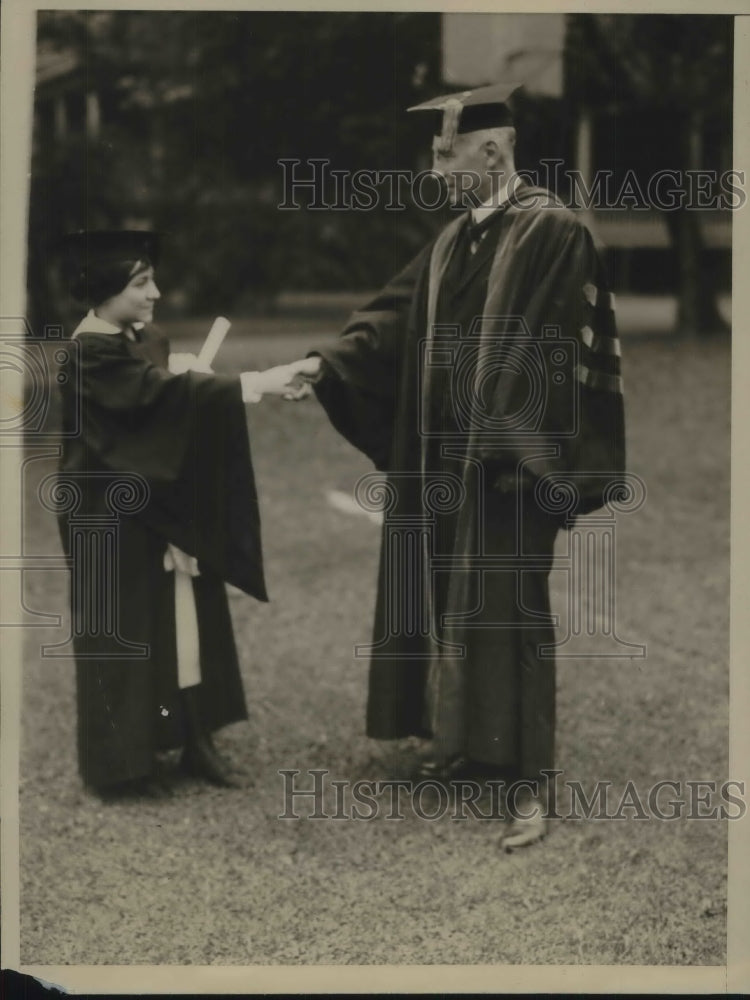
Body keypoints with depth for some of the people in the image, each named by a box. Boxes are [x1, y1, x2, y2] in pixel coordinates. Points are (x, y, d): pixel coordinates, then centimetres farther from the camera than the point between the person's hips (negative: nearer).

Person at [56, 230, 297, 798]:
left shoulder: (148, 342, 10)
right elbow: (164, 395, -26)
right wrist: (258, 384, -27)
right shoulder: (91, 356, -18)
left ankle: (195, 739, 16)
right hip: (115, 517, -8)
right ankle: (127, 759, 9)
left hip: (166, 511, 8)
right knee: (127, 630, -1)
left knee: (187, 620, 9)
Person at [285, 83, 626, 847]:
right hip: (443, 458, 8)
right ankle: (465, 742, 27)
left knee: (508, 612, -6)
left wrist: (511, 448, -20)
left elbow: (552, 355, -17)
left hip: (509, 463, -8)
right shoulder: (451, 243, 12)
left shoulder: (554, 233, -12)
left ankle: (532, 777, -1)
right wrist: (329, 363, -5)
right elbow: (393, 324, 9)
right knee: (447, 600, 13)